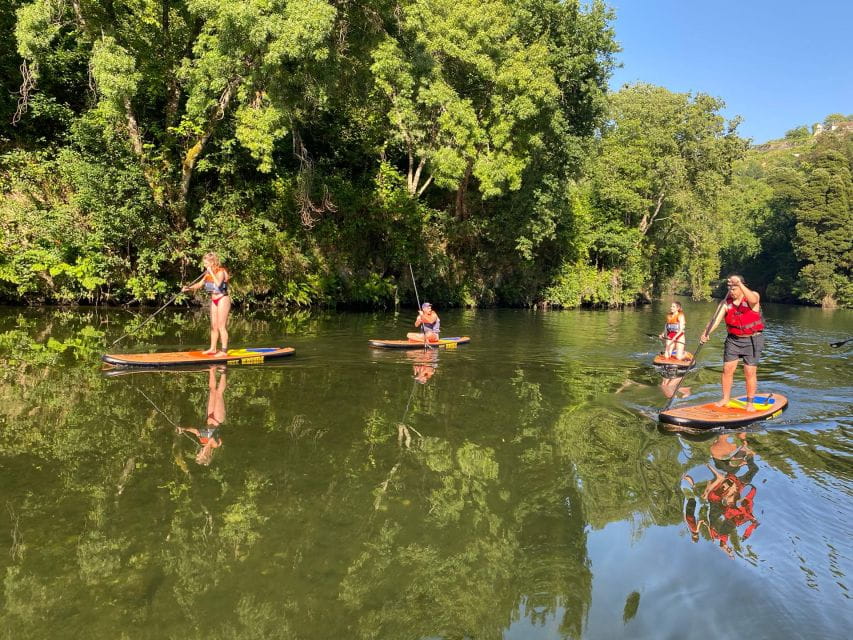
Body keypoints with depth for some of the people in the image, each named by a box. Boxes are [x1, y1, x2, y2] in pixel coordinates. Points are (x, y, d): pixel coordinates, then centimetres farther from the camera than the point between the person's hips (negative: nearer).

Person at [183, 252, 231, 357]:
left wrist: (211, 273, -26)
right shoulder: (208, 273, 9)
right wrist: (189, 288, -1)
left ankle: (224, 351, -6)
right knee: (213, 326, 12)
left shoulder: (221, 271, -15)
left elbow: (218, 284, -32)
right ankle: (213, 348, 20)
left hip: (222, 300, -8)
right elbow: (200, 284, 14)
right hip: (214, 300, 8)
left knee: (221, 326, -9)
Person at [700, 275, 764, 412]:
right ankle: (725, 399, 18)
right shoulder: (726, 303, -4)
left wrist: (740, 284, -45)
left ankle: (750, 403, 11)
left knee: (750, 372, -2)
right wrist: (706, 333, -33)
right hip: (733, 339, 3)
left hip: (752, 340, -3)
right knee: (727, 369, 3)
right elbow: (716, 319, -16)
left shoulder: (753, 295, -11)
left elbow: (753, 300, -37)